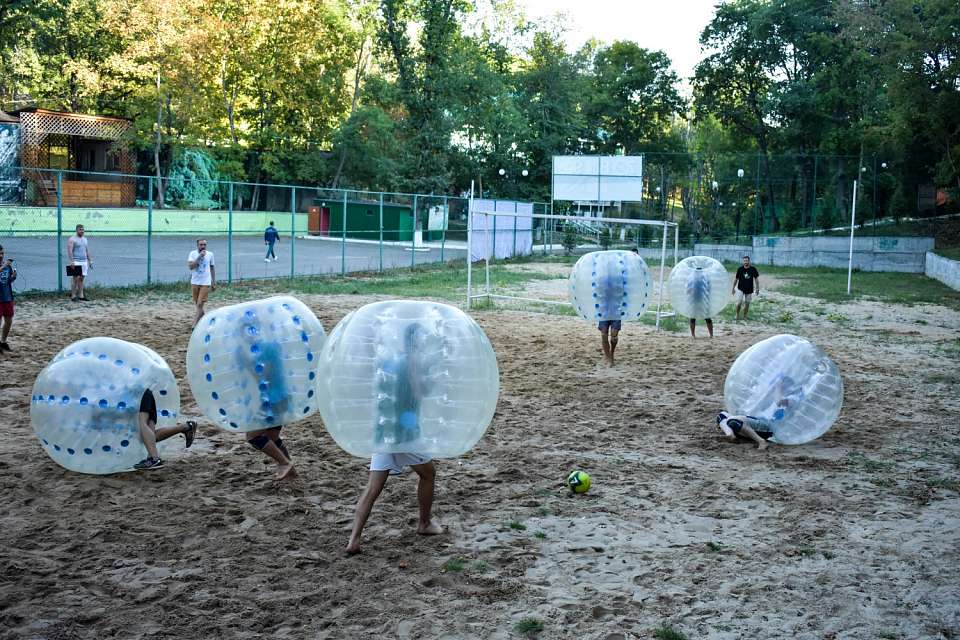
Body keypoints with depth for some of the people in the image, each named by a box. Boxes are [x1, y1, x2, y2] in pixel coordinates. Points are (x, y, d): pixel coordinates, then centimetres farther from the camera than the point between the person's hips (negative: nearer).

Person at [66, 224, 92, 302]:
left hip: (84, 261, 7)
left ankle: (81, 296, 8)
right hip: (76, 262, -7)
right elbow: (69, 251, -13)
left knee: (81, 279, 6)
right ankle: (73, 296, -6)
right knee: (76, 278, -9)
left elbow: (87, 251, 21)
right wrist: (71, 261, -21)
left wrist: (90, 261, 17)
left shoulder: (84, 239, 17)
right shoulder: (72, 239, -6)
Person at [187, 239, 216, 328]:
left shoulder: (210, 254, 2)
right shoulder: (193, 253, -3)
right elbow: (190, 266, -16)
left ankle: (195, 324, -11)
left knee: (200, 304, -10)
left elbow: (212, 268, 12)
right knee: (197, 304, 12)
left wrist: (214, 282, 12)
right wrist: (199, 256, -21)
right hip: (195, 282, 1)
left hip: (206, 283, -1)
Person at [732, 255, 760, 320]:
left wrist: (757, 289, 2)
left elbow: (756, 279, 4)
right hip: (740, 289, -1)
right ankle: (737, 315, 10)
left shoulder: (753, 269, -4)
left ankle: (745, 316, 19)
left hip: (749, 290, 1)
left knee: (747, 303, 5)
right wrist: (733, 288, 8)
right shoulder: (740, 269, -5)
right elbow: (736, 279, 5)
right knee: (739, 302, -11)